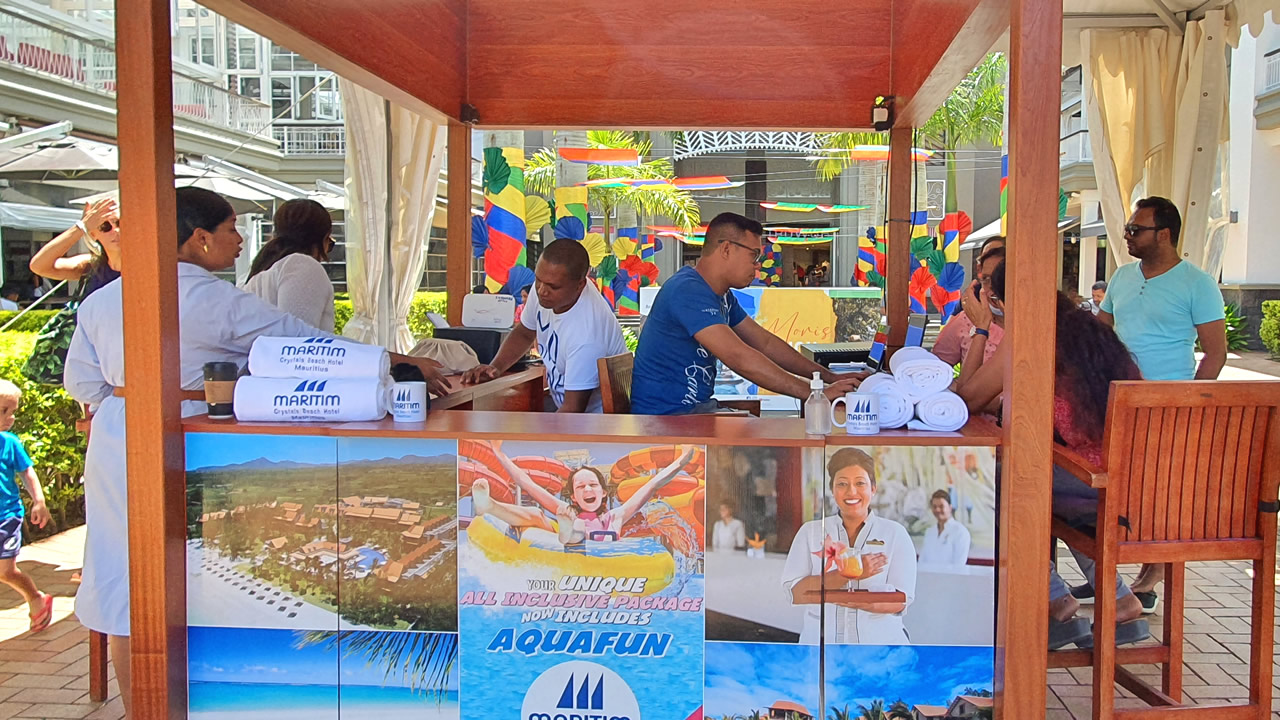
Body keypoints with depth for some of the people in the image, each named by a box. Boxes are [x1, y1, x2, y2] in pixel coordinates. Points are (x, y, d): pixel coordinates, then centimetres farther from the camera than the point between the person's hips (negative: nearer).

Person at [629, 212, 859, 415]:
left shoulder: (721, 296, 12)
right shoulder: (688, 291, -21)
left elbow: (766, 343, 17)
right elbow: (739, 358, -30)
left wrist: (830, 377, 9)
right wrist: (815, 393, -28)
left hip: (699, 406, 10)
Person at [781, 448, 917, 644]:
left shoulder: (895, 534, 7)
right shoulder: (810, 532, 9)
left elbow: (901, 599, -2)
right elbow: (795, 592, -3)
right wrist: (848, 574, -15)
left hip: (881, 643, 0)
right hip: (819, 642, 0)